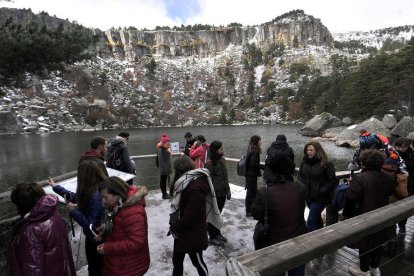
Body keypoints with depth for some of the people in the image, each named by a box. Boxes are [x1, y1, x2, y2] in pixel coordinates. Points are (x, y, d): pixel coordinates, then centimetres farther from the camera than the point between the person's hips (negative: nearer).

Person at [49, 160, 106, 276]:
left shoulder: (96, 196, -36)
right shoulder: (96, 189, -7)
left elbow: (91, 226, -31)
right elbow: (77, 197, 10)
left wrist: (73, 210, -24)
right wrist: (56, 187, 17)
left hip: (95, 239, -8)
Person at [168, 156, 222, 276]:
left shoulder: (196, 187, -28)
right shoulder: (189, 182, 4)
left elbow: (190, 216, -26)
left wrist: (174, 228, -12)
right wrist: (174, 226, 2)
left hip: (193, 233, -9)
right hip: (182, 230, 9)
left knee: (197, 261, 14)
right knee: (177, 260, 21)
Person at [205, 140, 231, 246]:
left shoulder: (222, 160, 5)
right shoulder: (209, 163, -20)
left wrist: (228, 190, 14)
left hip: (222, 193, 8)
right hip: (214, 195, -7)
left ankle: (217, 233, 36)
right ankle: (212, 237, 23)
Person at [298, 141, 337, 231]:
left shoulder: (326, 164, -12)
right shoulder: (304, 162, 3)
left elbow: (332, 181, -11)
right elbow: (300, 176, 14)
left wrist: (321, 192, -18)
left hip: (320, 198, -6)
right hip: (309, 196, 6)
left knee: (311, 220, -10)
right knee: (317, 217, 23)